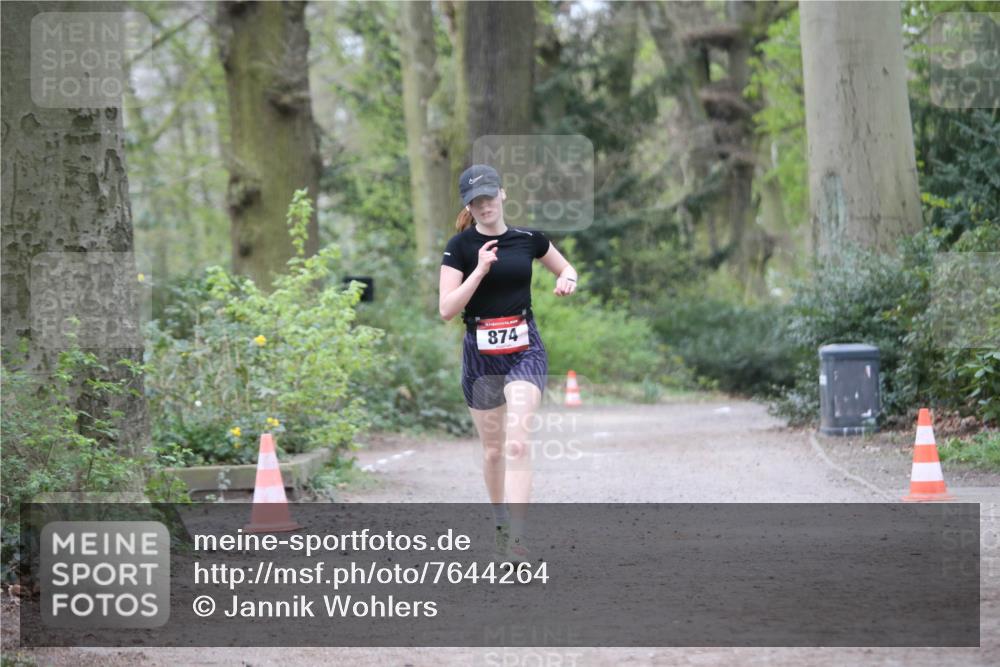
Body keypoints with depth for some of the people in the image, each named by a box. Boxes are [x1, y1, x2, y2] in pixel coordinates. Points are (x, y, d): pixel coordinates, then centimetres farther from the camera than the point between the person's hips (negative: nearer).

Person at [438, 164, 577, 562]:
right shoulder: (460, 247, -4)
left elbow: (566, 268, 21)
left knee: (516, 443, -18)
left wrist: (567, 280, -3)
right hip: (480, 353, 1)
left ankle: (516, 537, -26)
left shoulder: (528, 239, 3)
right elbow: (446, 309, -10)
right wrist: (480, 270, -19)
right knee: (493, 449, 10)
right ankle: (499, 523, 32)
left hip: (524, 350, -1)